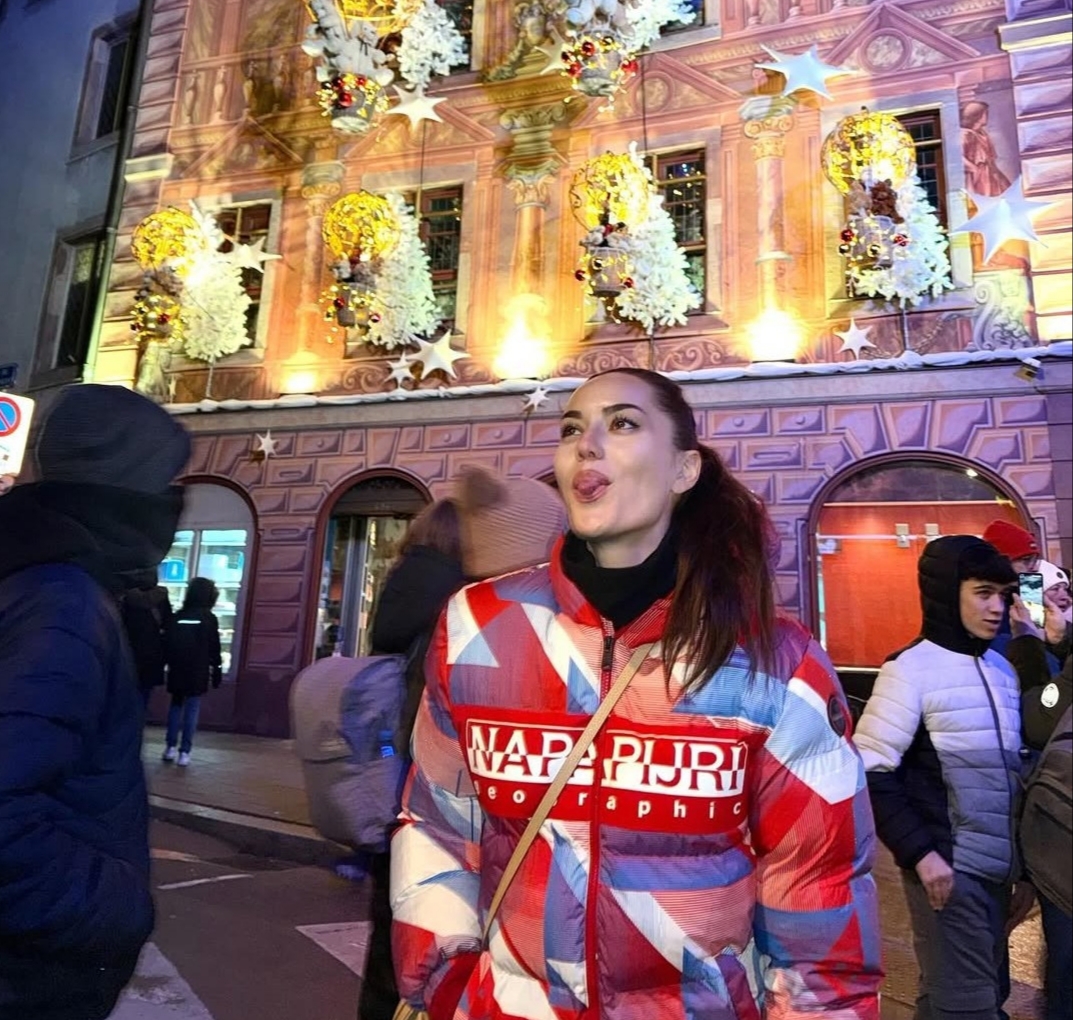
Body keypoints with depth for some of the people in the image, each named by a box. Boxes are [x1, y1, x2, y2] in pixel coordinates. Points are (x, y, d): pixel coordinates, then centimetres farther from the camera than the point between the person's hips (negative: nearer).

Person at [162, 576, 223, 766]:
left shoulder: (177, 616, 3)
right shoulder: (209, 618, -5)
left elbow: (167, 644, 5)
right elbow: (214, 649, -4)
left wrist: (169, 665, 13)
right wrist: (216, 672, 3)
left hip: (177, 670, 3)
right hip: (198, 672, -3)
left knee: (175, 706, 17)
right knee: (192, 710, 2)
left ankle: (171, 746, 15)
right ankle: (184, 752, 1)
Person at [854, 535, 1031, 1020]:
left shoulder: (1003, 670, 10)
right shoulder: (911, 669, -12)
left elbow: (1013, 776, 15)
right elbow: (871, 774, -15)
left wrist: (1022, 865, 14)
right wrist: (920, 852, -18)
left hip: (997, 870, 7)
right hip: (947, 869, -7)